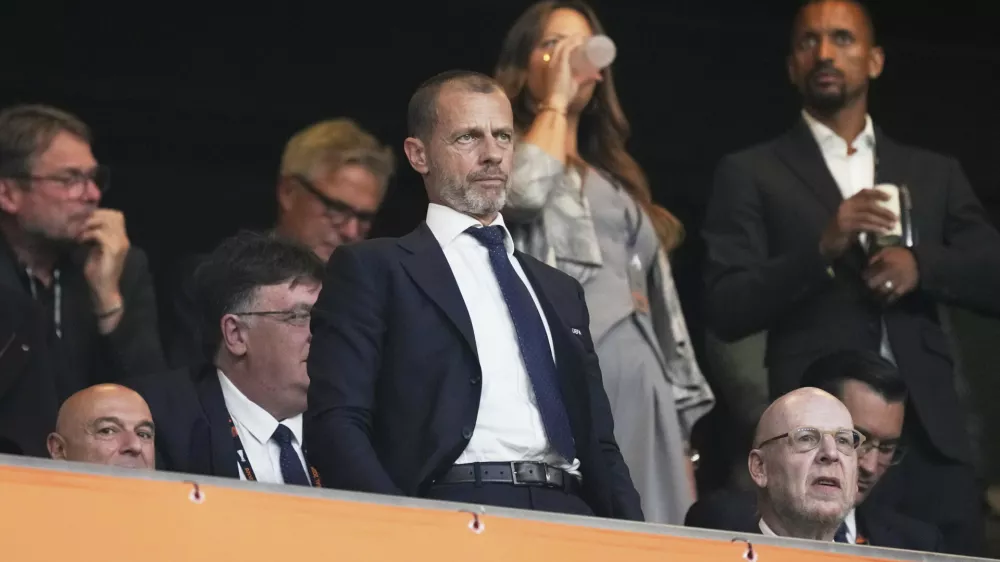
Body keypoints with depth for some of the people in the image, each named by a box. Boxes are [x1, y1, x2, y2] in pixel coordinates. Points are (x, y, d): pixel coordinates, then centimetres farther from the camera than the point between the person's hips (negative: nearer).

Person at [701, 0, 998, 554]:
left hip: (931, 435, 3)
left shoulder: (935, 173, 19)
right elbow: (726, 311, -1)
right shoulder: (751, 174, 9)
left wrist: (922, 264, -7)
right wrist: (822, 250, -15)